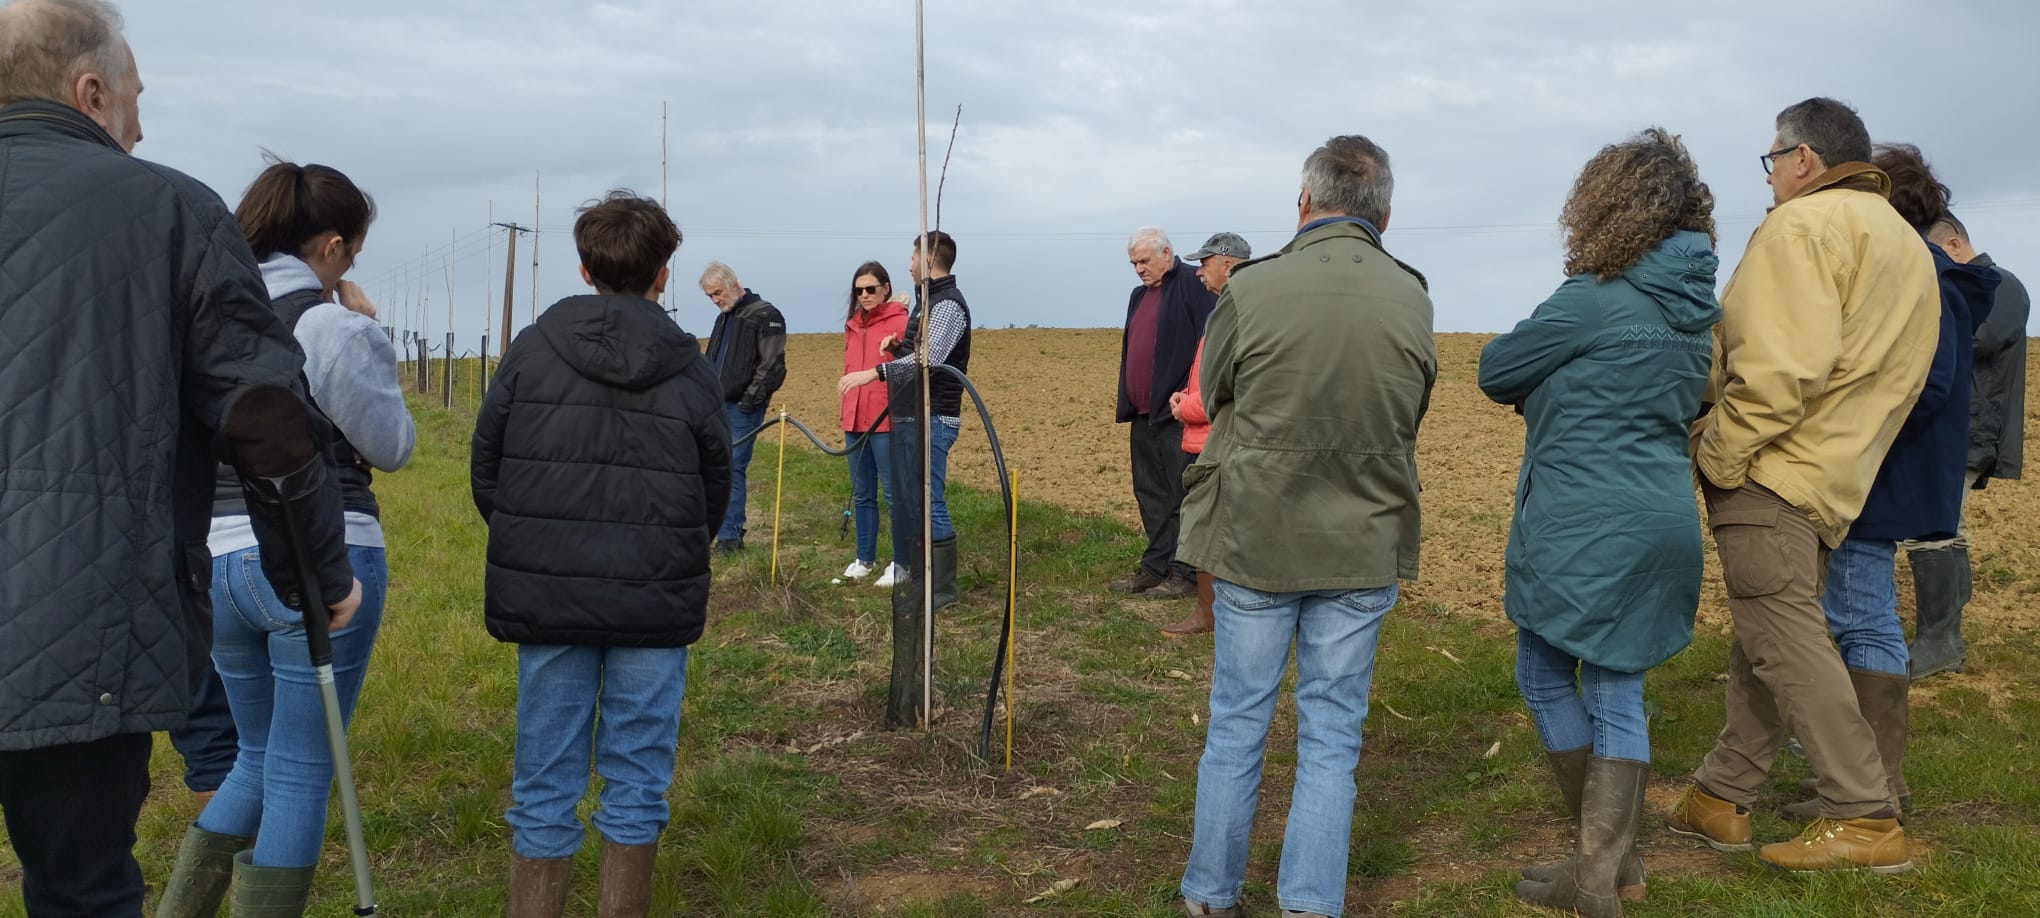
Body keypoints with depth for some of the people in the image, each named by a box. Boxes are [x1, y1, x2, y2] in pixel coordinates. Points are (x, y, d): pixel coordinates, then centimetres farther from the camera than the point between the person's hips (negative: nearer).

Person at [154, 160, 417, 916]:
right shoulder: (331, 324, -11)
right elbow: (390, 446, -3)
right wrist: (371, 337, 5)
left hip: (221, 559, 7)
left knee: (257, 761, 22)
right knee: (300, 775, 5)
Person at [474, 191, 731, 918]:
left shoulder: (532, 350, 0)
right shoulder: (692, 371, -1)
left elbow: (485, 470, 5)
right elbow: (714, 494, 5)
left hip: (544, 596, 1)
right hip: (655, 602, -1)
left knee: (544, 784, 10)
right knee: (636, 783, 9)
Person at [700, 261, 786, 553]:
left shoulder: (766, 316, -8)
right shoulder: (724, 318, 19)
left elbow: (772, 365, -14)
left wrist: (752, 398, -17)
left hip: (742, 408, -8)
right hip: (718, 406, 8)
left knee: (732, 470, -9)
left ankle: (730, 537, -4)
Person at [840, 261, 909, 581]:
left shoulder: (901, 322, -6)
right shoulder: (853, 325, 14)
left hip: (887, 422, -7)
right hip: (855, 422, 7)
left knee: (894, 492, -1)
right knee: (862, 494, 13)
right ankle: (864, 558, 24)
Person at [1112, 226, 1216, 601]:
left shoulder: (1193, 286, -8)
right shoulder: (1139, 295, 19)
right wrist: (1127, 405, 20)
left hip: (1177, 414, -9)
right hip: (1143, 414, 9)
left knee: (1184, 496, -3)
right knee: (1150, 494, 13)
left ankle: (1185, 573, 2)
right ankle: (1156, 566, 22)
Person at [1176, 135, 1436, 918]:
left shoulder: (1251, 289, -13)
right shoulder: (1412, 300, -5)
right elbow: (1411, 417, 8)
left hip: (1254, 537, -1)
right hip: (1364, 545, 1)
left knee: (1236, 722, 13)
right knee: (1331, 734, 11)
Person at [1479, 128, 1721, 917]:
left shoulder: (1594, 300, -15)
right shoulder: (1694, 306, 10)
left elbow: (1496, 372, -6)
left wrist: (1540, 389, 14)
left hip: (1582, 526, -7)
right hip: (1664, 520, 7)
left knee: (1543, 672, 10)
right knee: (1617, 691, 11)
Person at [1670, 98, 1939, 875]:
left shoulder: (1803, 225, -11)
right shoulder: (1907, 244, 19)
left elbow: (1779, 366, -22)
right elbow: (1899, 379, 17)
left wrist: (1718, 456, -17)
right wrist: (1844, 443, 18)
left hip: (1771, 470, -10)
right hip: (1835, 478, 10)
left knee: (1786, 641, -6)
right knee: (1765, 641, 13)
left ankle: (1864, 819, -3)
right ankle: (1721, 797, 21)